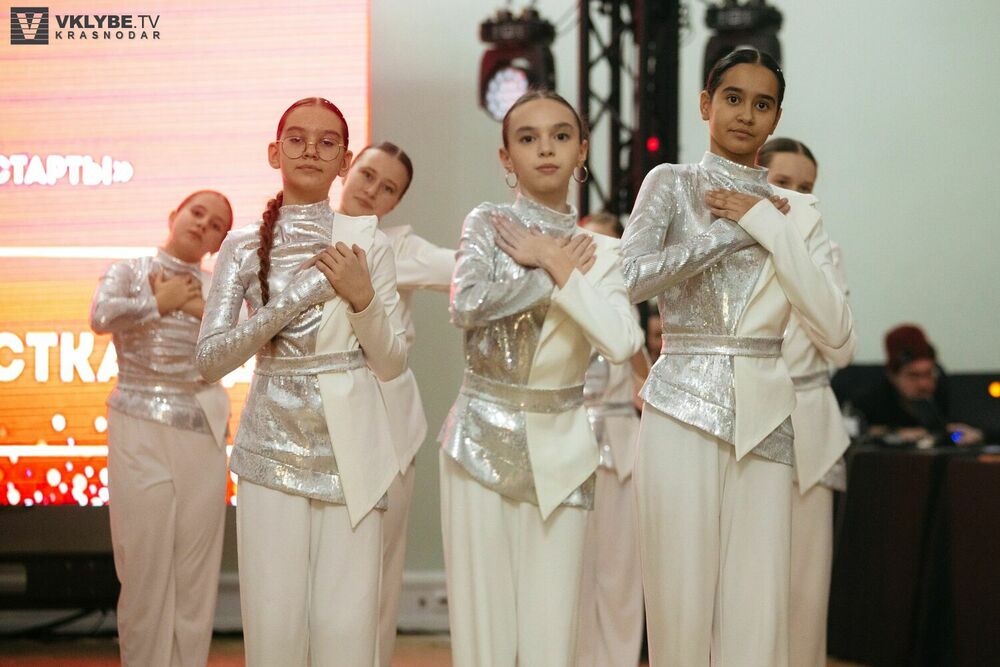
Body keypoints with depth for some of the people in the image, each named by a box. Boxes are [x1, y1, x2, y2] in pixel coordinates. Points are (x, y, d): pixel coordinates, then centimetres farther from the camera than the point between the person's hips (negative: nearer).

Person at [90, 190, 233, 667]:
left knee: (196, 567, 2)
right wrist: (158, 303, -7)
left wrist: (204, 309, -9)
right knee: (145, 562, -3)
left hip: (203, 433, 2)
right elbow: (102, 317, -15)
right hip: (141, 430, -2)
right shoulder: (127, 271, 5)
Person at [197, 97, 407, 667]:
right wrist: (292, 300, -12)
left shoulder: (368, 242, 4)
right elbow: (210, 358, -3)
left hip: (351, 454, 0)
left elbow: (392, 363, 4)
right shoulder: (244, 246, 5)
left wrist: (362, 297, -13)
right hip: (273, 451, 1)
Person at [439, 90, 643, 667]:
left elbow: (620, 343, -11)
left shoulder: (600, 254, 7)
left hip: (560, 447, 2)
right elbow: (468, 304, -18)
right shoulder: (489, 224, 3)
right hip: (483, 440, -2)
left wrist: (555, 265, -9)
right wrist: (557, 270, -9)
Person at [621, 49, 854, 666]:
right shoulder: (672, 183, 5)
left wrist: (769, 228, -5)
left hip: (765, 418, 3)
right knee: (681, 605, -5)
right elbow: (630, 277, -14)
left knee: (758, 614, 0)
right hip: (684, 410, -3)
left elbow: (836, 327, -1)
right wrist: (733, 232, -11)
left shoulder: (797, 211, 12)